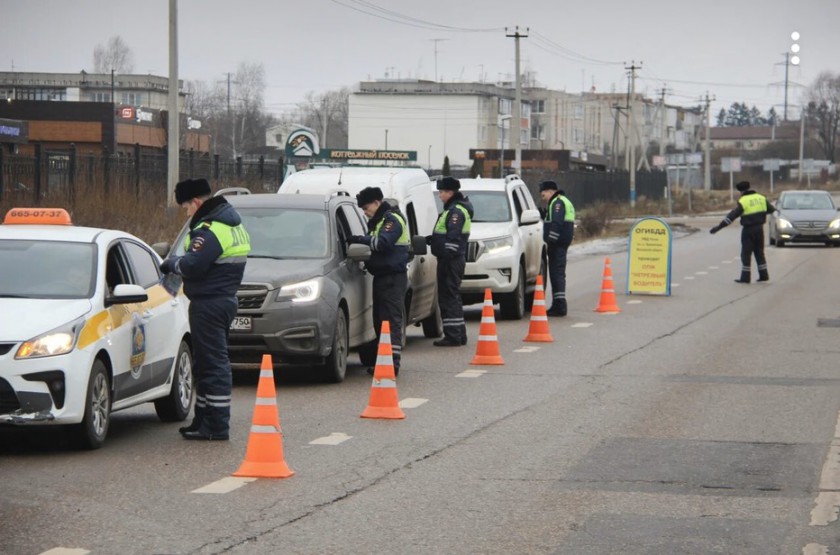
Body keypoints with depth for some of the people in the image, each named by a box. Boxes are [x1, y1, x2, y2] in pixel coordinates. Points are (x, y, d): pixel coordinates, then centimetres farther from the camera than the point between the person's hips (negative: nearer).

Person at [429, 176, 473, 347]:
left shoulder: (456, 211, -14)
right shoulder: (452, 209, 19)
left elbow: (453, 237, -22)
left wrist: (447, 255, -24)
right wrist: (432, 239, 16)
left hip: (452, 260, -11)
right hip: (451, 260, 11)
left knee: (449, 297, -9)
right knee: (452, 297, 16)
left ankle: (453, 336, -10)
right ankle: (459, 334, 21)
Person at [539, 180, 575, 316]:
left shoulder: (558, 203, -10)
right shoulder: (564, 202, 24)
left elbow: (556, 224, -21)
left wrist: (549, 241, -22)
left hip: (557, 244, -11)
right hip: (562, 244, 11)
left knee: (557, 273, -12)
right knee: (557, 273, 14)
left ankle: (560, 305, -16)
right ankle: (558, 305, 17)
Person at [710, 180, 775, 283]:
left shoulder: (743, 202, -13)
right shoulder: (761, 198, 3)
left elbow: (732, 216, -17)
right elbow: (771, 209, 14)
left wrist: (719, 226, -16)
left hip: (748, 229, -5)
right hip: (759, 228, 5)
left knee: (746, 253, 1)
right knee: (759, 252, 16)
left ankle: (745, 277, 0)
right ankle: (763, 275, 17)